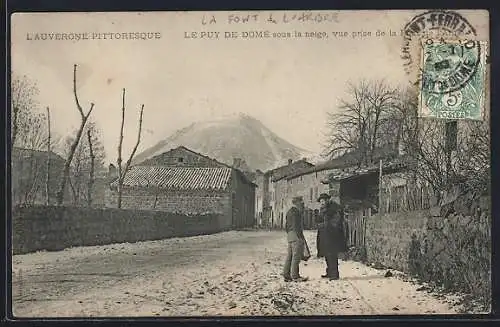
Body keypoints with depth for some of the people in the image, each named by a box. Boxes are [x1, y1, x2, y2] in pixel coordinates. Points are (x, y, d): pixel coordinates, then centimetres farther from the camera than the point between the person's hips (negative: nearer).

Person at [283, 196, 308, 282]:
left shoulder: (289, 211, 19)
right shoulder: (295, 211, -12)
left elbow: (286, 226, 23)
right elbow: (296, 226, -18)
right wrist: (301, 237, -18)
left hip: (290, 235, 10)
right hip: (295, 236, -10)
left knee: (290, 256, 10)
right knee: (296, 256, -7)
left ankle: (286, 275, 12)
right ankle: (295, 276, -7)